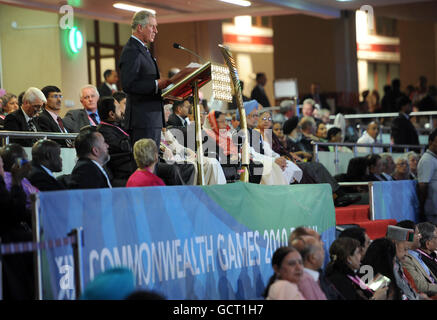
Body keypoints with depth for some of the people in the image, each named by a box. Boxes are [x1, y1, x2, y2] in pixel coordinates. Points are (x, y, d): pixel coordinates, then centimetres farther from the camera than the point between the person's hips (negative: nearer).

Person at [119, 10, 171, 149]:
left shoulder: (143, 50, 22)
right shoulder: (131, 52, -12)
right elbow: (128, 85, -22)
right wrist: (156, 84, -24)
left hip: (153, 119, 10)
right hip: (142, 120, -10)